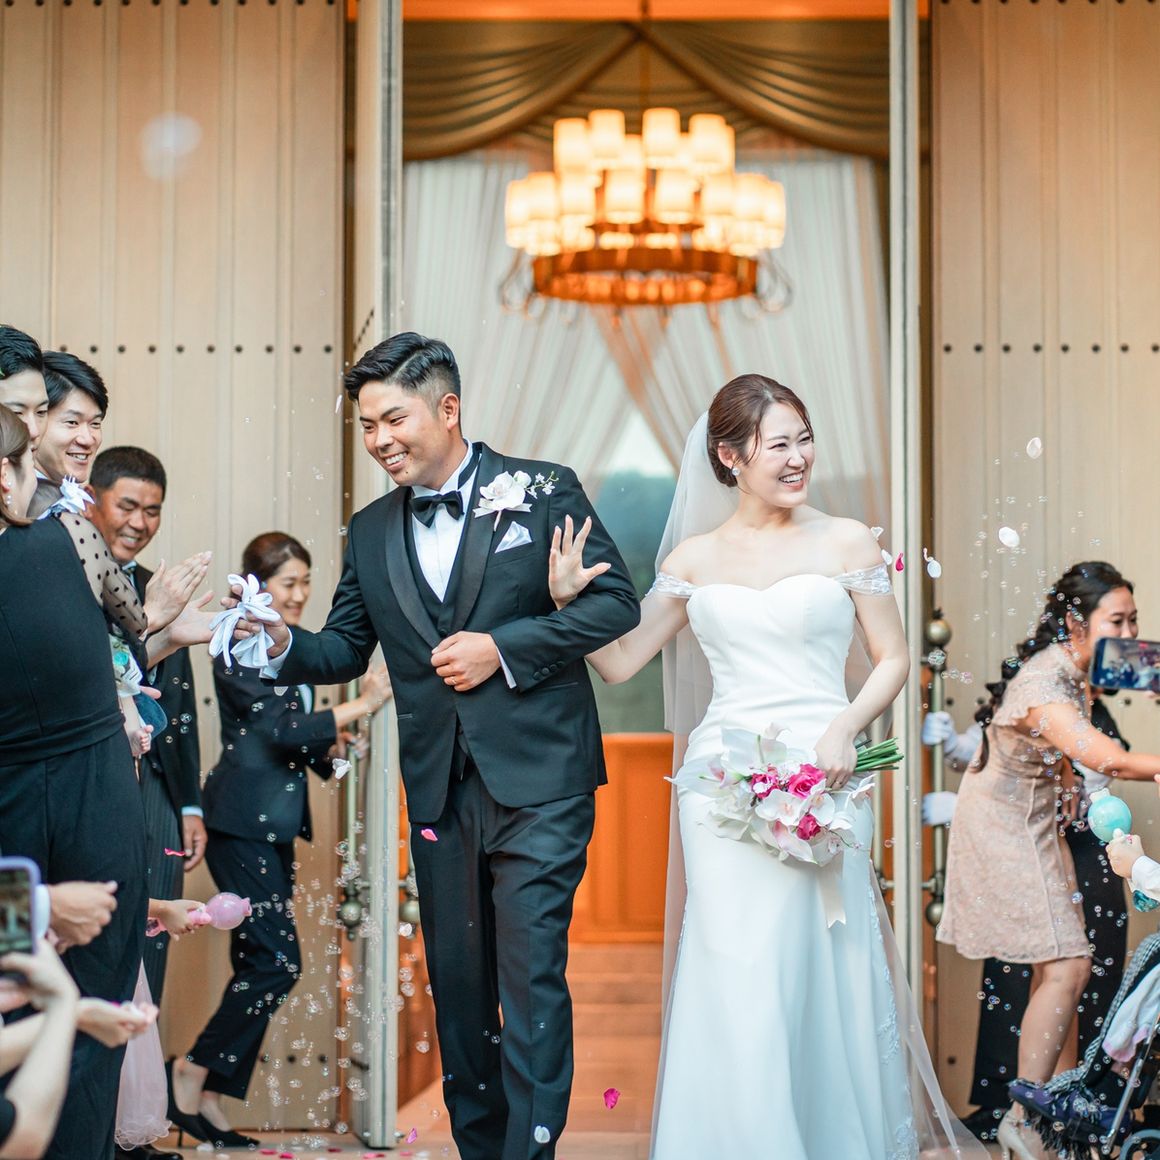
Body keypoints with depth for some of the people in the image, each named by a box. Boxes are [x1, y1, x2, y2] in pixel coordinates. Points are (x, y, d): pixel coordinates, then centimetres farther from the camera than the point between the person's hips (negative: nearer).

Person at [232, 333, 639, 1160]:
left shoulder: (543, 491, -2)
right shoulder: (372, 532, 11)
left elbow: (617, 602, -5)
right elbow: (346, 650, 13)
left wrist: (505, 648, -13)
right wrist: (283, 646, -8)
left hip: (537, 777, -5)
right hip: (439, 789, 5)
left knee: (532, 974, -10)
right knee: (457, 980, 11)